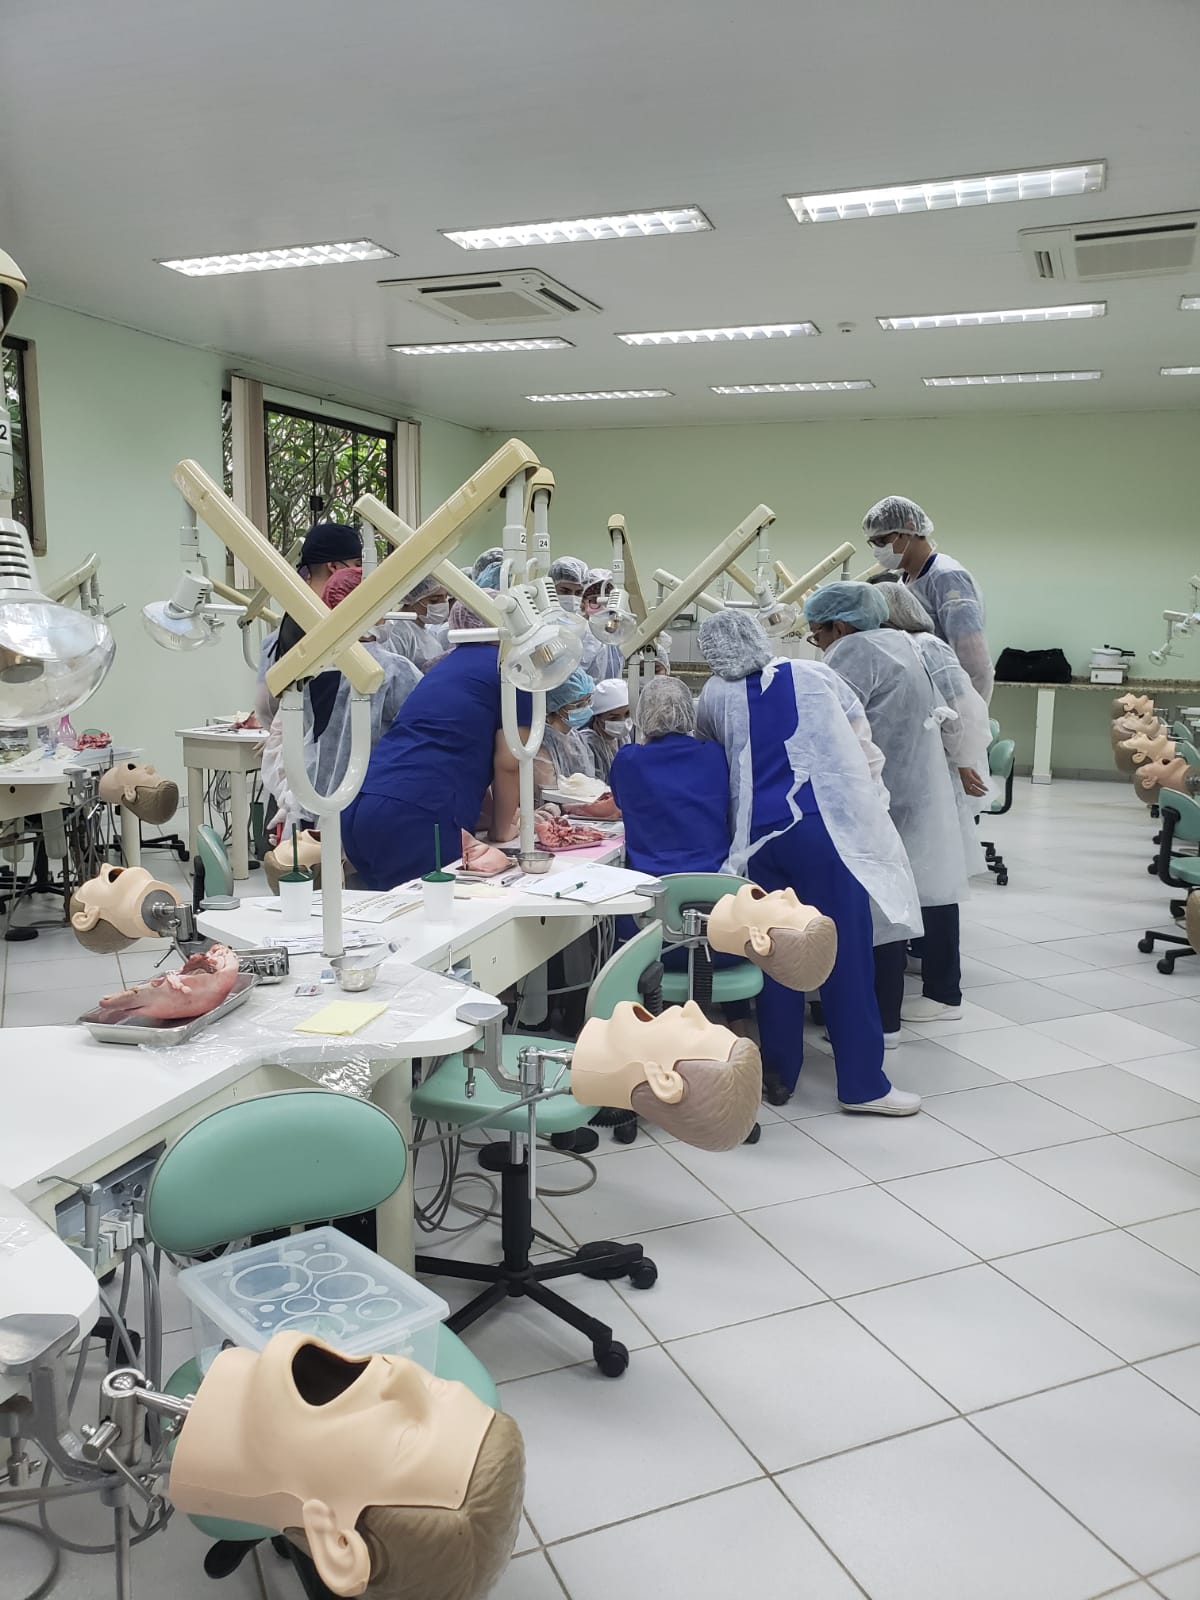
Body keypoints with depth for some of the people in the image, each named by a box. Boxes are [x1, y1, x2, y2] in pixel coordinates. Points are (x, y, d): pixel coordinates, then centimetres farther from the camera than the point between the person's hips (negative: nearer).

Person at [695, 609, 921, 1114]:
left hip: (759, 836, 2)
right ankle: (861, 1084, 8)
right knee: (845, 953, 2)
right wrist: (868, 801, 26)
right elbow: (864, 745, 13)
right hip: (825, 827, -2)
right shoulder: (815, 676, 7)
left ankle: (779, 1073, 20)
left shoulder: (715, 698, 8)